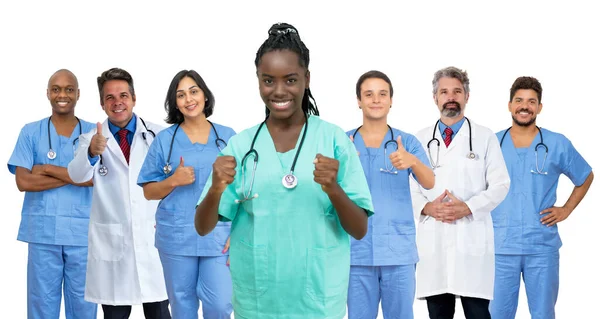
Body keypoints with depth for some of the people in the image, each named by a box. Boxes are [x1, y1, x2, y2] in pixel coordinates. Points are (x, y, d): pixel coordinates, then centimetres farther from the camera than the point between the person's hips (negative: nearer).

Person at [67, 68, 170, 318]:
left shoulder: (157, 135, 3)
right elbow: (77, 175, -15)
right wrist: (92, 152, -36)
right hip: (111, 241, 0)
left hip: (153, 235, 0)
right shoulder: (91, 139, 2)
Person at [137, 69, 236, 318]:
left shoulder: (228, 137, 5)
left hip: (219, 235, 0)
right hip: (176, 236, 0)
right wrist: (174, 181, -13)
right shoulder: (164, 139, 3)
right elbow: (149, 192, 6)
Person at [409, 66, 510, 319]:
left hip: (472, 238, -2)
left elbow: (500, 185, 1)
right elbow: (408, 185, 9)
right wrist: (427, 207, -9)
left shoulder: (485, 137, 7)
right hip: (432, 239, 2)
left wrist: (468, 207, -12)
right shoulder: (421, 139, 12)